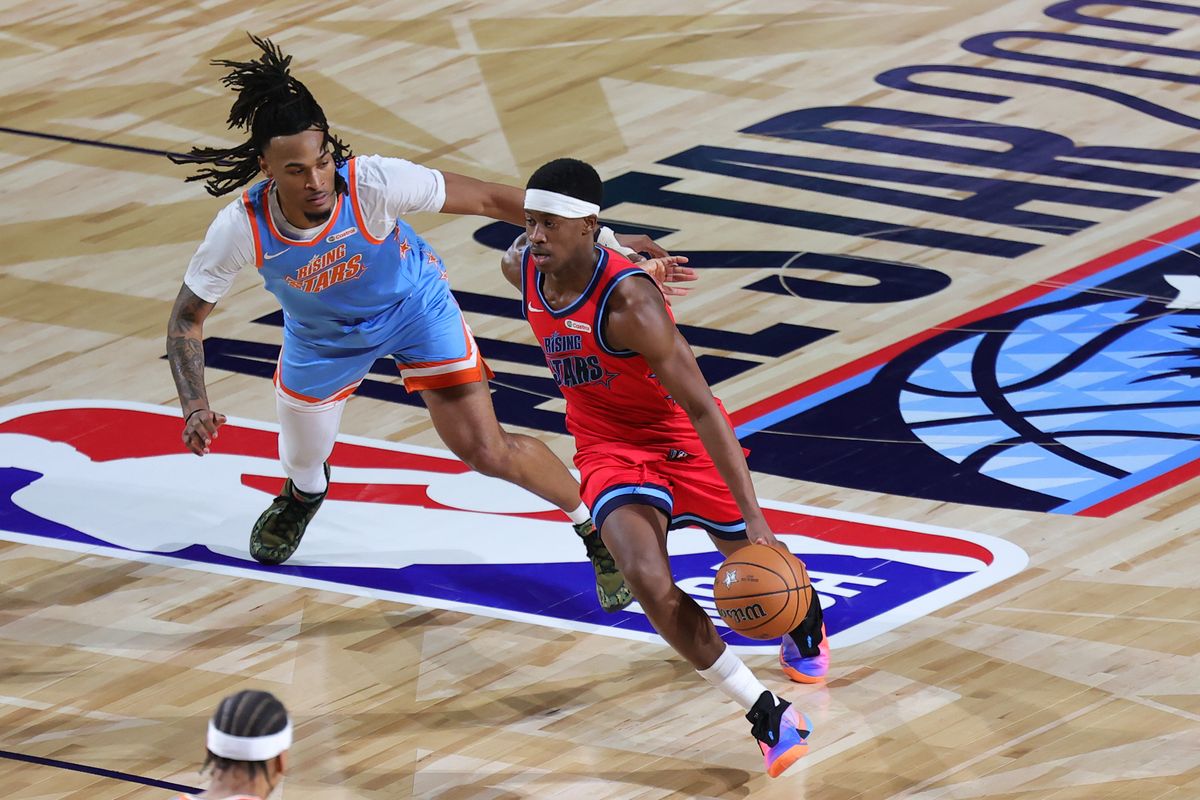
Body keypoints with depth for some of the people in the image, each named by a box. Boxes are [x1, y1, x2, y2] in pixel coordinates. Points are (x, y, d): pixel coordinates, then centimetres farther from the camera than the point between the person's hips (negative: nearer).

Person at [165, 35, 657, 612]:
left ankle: (597, 529, 14)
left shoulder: (375, 183, -39)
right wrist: (195, 406, -34)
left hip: (413, 306, -2)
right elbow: (187, 319, -18)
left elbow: (487, 199, -29)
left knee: (486, 450, -10)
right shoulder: (240, 229, -34)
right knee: (302, 463, 20)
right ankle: (304, 494, 61)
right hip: (322, 336, 2)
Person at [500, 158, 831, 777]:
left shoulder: (629, 302, -33)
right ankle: (769, 718, -16)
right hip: (609, 448, 4)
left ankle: (804, 623, 56)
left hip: (684, 439, -4)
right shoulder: (522, 268, -13)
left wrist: (754, 515, -36)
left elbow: (702, 407, -32)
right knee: (648, 581, -23)